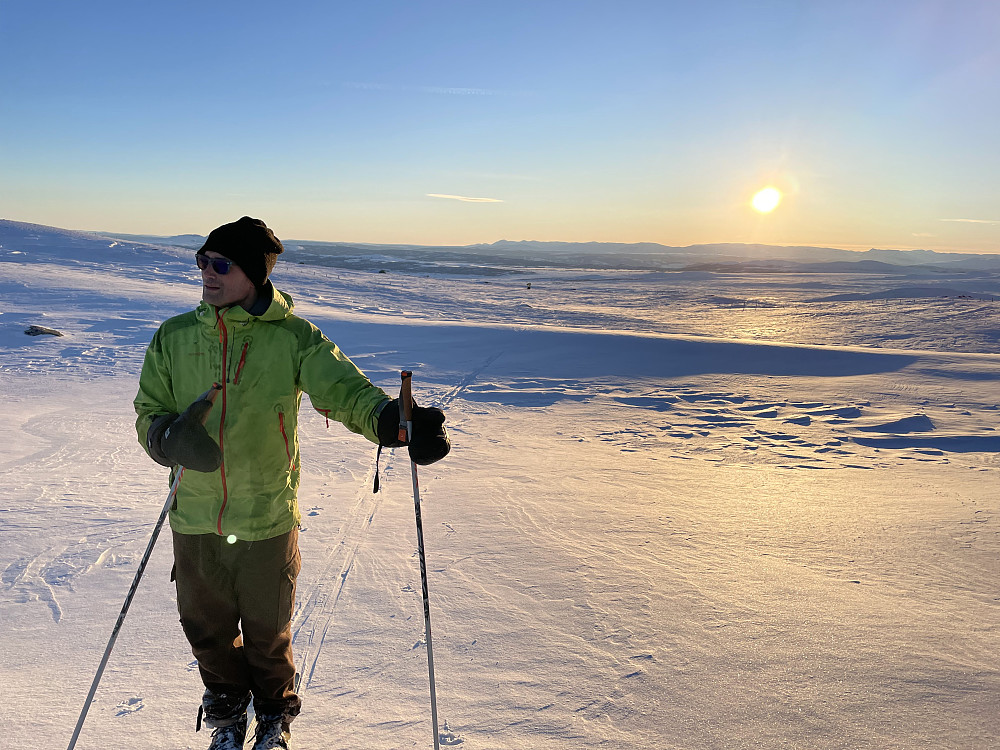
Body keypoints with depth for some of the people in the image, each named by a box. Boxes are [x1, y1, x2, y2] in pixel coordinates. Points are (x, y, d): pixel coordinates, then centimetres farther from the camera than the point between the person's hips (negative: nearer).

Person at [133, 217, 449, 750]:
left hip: (268, 520, -2)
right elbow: (149, 413, 5)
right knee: (208, 630, 18)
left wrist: (396, 422, -40)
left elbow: (347, 390, -19)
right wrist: (171, 438, -19)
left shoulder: (293, 339, -10)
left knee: (267, 635, 15)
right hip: (195, 520, 3)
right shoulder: (173, 338, -1)